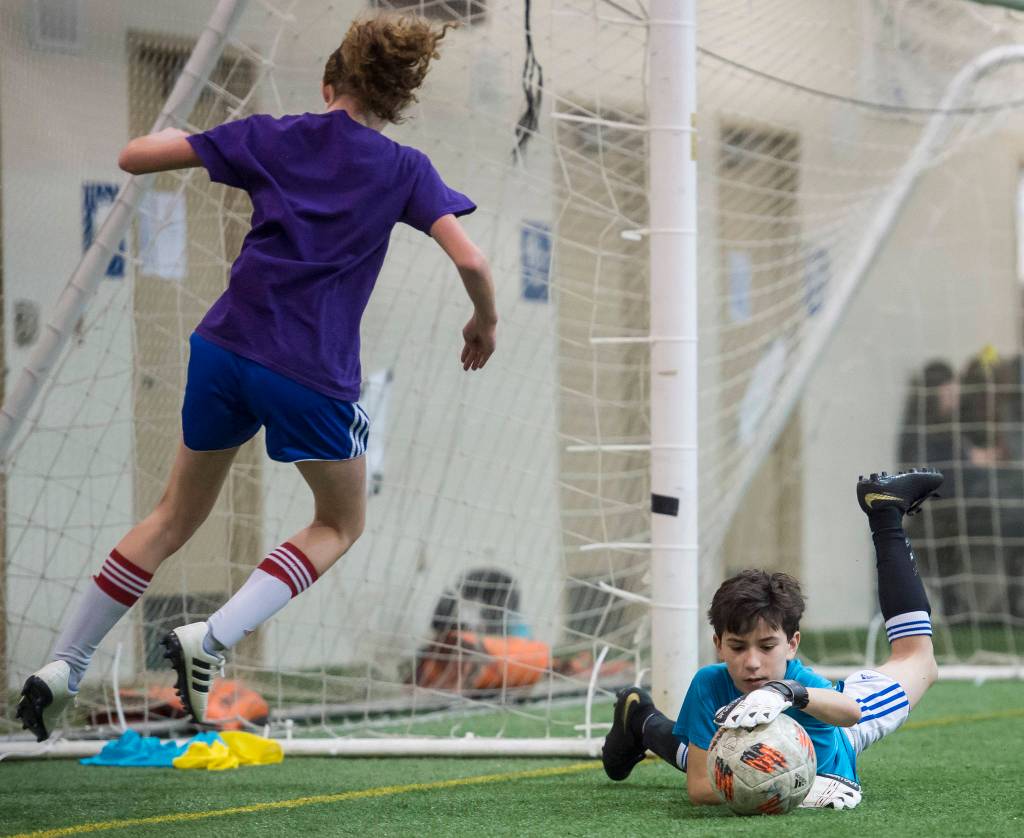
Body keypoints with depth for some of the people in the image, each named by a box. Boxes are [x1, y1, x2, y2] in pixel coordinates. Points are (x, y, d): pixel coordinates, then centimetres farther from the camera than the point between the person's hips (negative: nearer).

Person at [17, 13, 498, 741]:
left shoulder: (272, 138, 7)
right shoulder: (405, 171, 2)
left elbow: (135, 158, 5)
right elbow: (471, 260, -9)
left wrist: (171, 136, 27)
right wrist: (485, 323, 10)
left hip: (225, 349, 3)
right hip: (315, 375, -3)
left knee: (176, 517, 20)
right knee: (341, 524, 20)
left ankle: (63, 668, 16)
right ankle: (215, 636, -3)